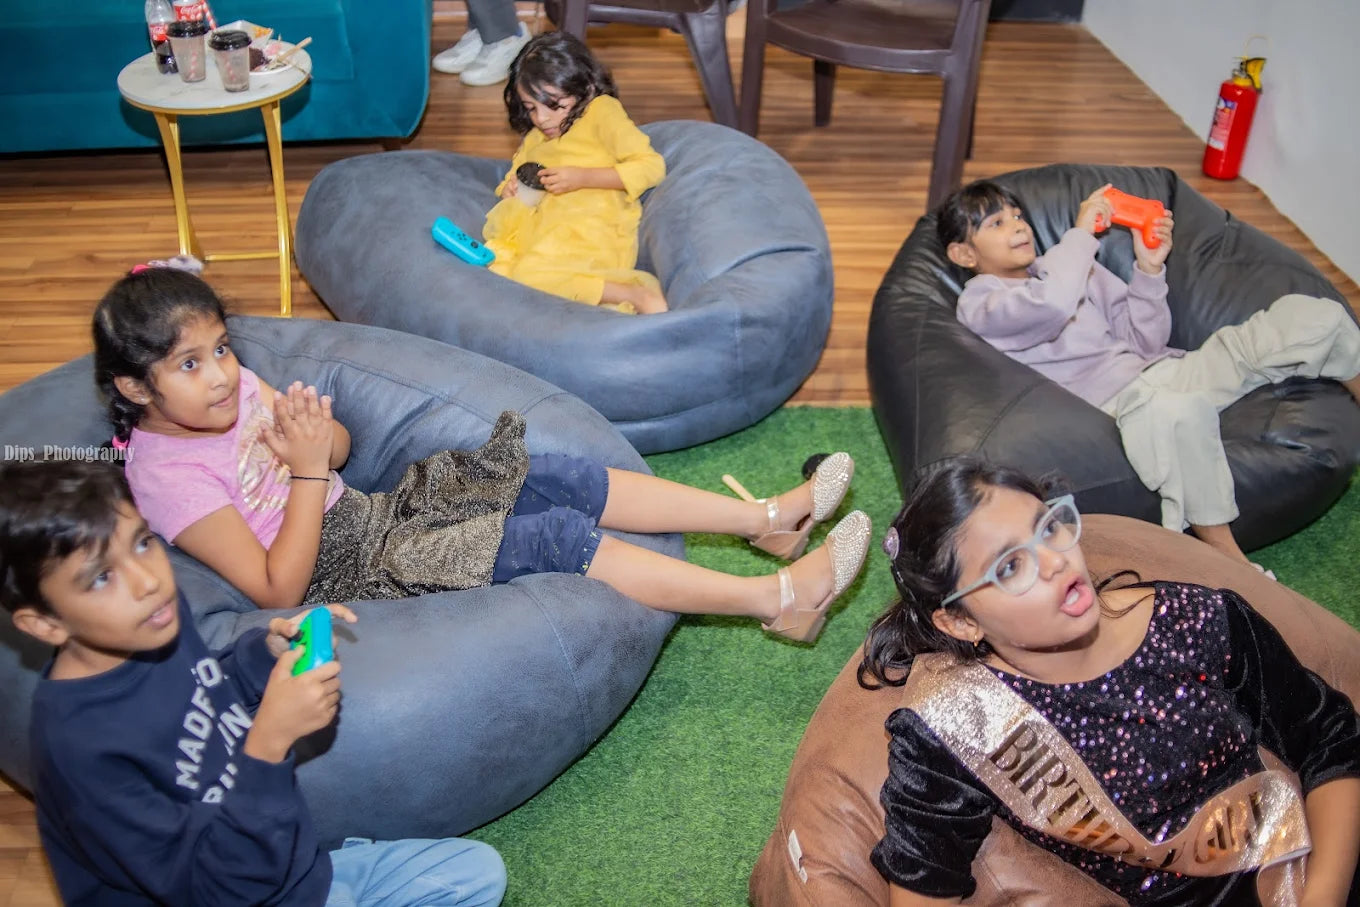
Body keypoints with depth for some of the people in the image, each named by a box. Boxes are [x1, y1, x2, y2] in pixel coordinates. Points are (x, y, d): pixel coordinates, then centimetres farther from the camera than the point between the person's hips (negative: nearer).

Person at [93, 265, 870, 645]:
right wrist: (309, 472, -26)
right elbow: (278, 589, -22)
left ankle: (768, 518, -3)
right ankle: (780, 597, -18)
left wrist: (310, 429, -11)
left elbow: (342, 448, 13)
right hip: (351, 579, -8)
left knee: (560, 477, -7)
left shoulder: (233, 387, 4)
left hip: (371, 512, 8)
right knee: (558, 537, -20)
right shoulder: (168, 476, -19)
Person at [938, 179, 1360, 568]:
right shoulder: (978, 302, 0)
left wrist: (1149, 270, 1)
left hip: (1164, 373, 7)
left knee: (1309, 313, -2)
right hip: (1112, 399, -7)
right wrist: (1082, 233, -11)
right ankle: (1226, 558, -31)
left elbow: (1145, 342, 15)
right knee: (1177, 410, -44)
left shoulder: (1068, 265, 20)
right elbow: (1051, 307, -24)